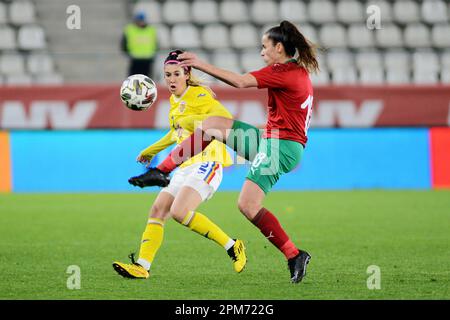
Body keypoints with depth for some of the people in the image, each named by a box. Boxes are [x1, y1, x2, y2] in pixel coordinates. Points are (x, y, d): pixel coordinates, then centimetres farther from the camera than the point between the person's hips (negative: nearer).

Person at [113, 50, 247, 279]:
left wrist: (191, 121, -23)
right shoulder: (175, 101, 20)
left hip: (207, 163, -9)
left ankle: (232, 247, -13)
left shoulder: (199, 94, -6)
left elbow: (226, 117, -21)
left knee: (179, 211, -24)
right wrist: (151, 150, 45)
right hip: (186, 166, 9)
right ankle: (142, 266, -3)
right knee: (158, 210, -3)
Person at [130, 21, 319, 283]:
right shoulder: (299, 71, 15)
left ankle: (295, 256, -10)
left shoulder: (284, 71, -15)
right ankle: (162, 171, 8)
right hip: (271, 140, 10)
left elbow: (241, 82, -20)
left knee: (248, 206, -17)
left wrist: (202, 65, -15)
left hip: (281, 146, -10)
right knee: (210, 126, 9)